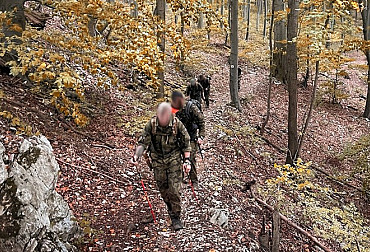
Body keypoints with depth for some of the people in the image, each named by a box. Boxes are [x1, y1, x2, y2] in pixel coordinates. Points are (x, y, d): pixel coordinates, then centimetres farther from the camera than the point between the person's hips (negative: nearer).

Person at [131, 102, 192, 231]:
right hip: (158, 161, 2)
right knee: (163, 189, 10)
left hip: (174, 159, -2)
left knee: (174, 189, -6)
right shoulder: (151, 124, -13)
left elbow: (186, 143, -3)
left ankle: (176, 217, 10)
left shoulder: (177, 124, -15)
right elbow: (143, 142, -9)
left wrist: (187, 160, -9)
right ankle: (171, 210, 35)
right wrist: (136, 156, -26)